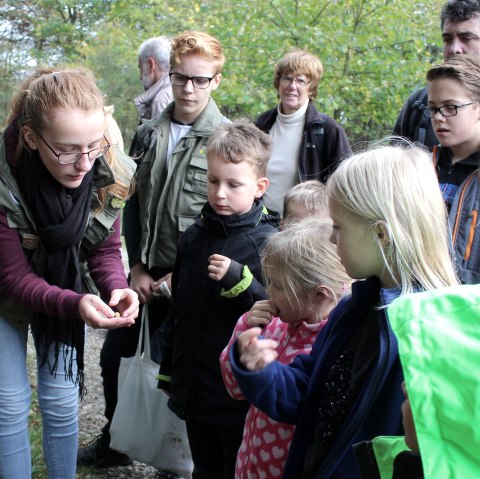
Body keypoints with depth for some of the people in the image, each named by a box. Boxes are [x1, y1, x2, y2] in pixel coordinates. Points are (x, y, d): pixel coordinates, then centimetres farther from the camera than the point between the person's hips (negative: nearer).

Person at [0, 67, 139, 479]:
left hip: (63, 289, 3)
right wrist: (75, 304, -44)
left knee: (62, 400, 7)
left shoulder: (107, 173, -24)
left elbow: (105, 249, -10)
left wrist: (117, 289, -32)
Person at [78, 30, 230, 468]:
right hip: (147, 272, 5)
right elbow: (133, 205, 8)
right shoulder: (149, 133, 6)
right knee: (115, 355, 13)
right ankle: (114, 442, 34)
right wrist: (137, 268, 0)